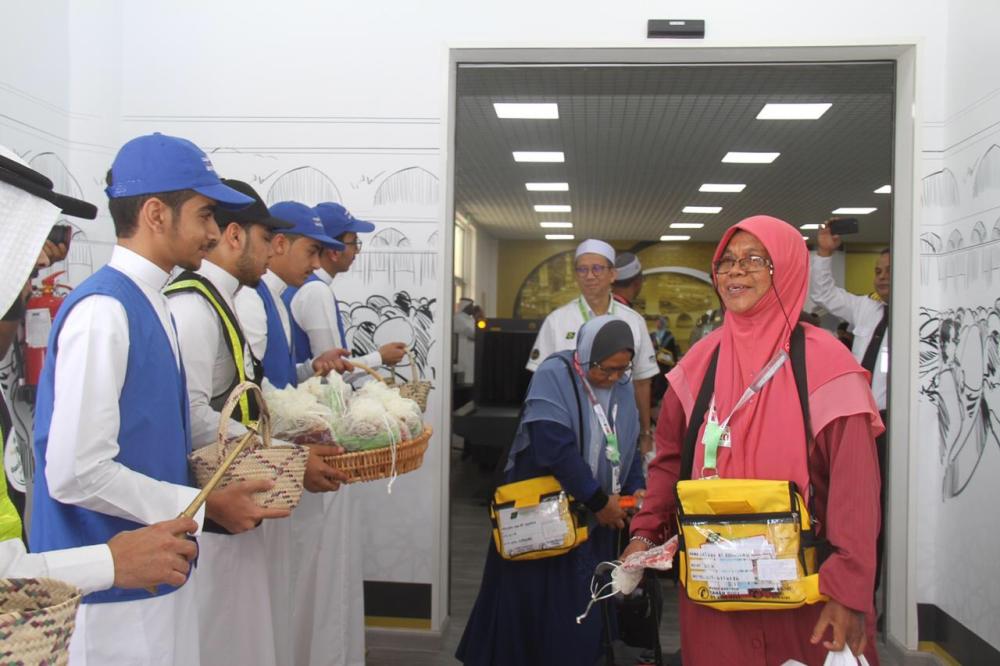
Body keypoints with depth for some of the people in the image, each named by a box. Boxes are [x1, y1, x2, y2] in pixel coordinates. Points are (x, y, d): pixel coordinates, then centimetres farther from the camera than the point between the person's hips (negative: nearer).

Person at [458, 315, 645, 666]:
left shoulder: (622, 386, 4)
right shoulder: (554, 376, -17)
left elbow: (629, 446, 10)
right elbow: (555, 447, -26)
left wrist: (636, 488, -8)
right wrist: (599, 500, -22)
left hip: (594, 523, 5)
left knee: (583, 607, 11)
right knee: (531, 606, 5)